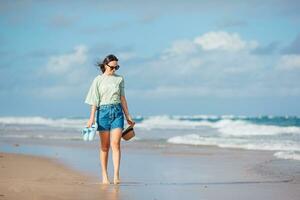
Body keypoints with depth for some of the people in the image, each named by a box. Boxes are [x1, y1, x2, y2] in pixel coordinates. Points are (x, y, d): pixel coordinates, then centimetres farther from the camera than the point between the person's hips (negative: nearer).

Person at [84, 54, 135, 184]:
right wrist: (92, 118, -7)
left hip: (117, 112, 1)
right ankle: (104, 175, 11)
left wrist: (128, 116, 12)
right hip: (103, 112, -1)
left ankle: (116, 175, -16)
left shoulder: (119, 79, 9)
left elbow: (122, 98, 13)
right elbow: (94, 100, 1)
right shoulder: (98, 80, 3)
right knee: (105, 146, 4)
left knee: (116, 144, -10)